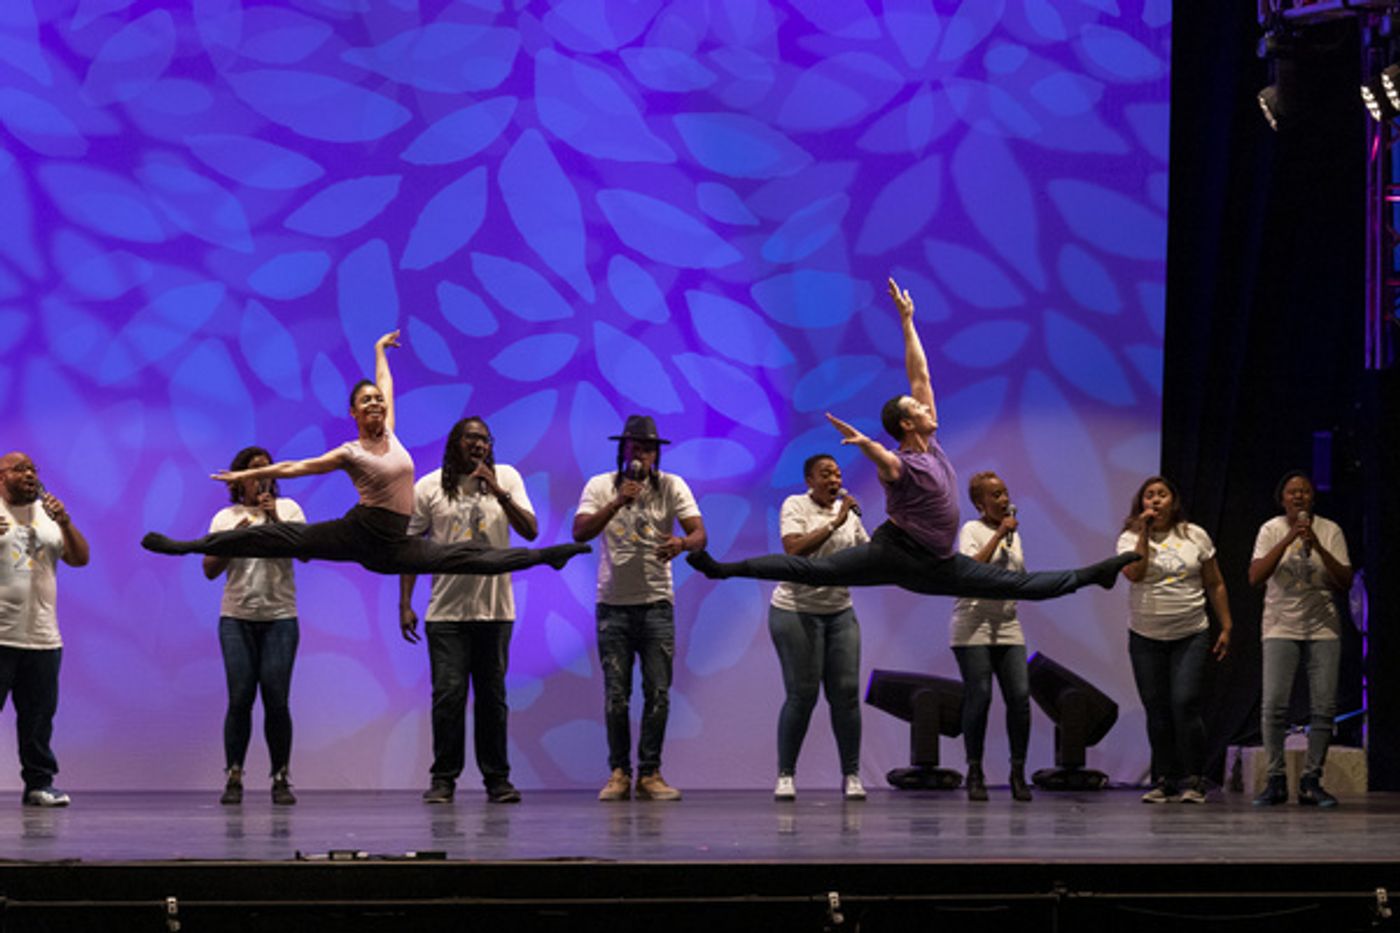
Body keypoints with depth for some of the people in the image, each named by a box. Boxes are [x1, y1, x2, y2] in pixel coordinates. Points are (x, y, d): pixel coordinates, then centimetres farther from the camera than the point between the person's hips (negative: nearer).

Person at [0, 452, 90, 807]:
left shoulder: (49, 514, 16)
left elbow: (80, 559, 10)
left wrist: (65, 522, -6)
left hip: (42, 636, 5)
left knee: (39, 714, 5)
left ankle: (39, 783, 11)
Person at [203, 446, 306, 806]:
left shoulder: (287, 508, 8)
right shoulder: (225, 518, 10)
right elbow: (210, 570, 5)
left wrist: (276, 519, -13)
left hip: (280, 618, -1)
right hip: (237, 618, 1)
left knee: (276, 699, -5)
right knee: (240, 699, -6)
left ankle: (281, 778, 3)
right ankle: (233, 778, 1)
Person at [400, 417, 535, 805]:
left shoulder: (506, 478, 5)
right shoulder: (429, 488, 3)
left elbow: (531, 532, -3)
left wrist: (498, 493, -16)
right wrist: (405, 604, 1)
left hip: (495, 609, 1)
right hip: (446, 611, -1)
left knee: (493, 696, 5)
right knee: (448, 694, -5)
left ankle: (497, 778, 12)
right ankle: (444, 778, 4)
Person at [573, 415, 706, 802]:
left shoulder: (672, 487, 2)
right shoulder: (600, 486, 2)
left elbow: (699, 533, -9)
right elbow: (580, 532, -12)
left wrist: (683, 543, -34)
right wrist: (618, 502, -24)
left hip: (656, 602, 0)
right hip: (613, 603, 0)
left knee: (658, 692, -3)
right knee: (616, 694, 0)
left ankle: (650, 774, 3)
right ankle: (619, 773, 7)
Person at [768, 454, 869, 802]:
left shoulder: (848, 511, 11)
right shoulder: (795, 506, -6)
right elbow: (794, 548, -22)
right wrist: (835, 523, -23)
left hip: (839, 611, 5)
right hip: (797, 611, -5)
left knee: (846, 692, -2)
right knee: (801, 695, -6)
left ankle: (851, 775, 4)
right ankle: (785, 775, 5)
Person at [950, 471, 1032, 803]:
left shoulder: (1013, 533, 16)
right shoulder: (972, 530, -3)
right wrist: (1000, 534, -19)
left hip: (1008, 626, 6)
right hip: (974, 626, -6)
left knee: (1020, 696, -6)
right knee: (978, 697, -9)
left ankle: (1018, 772, 1)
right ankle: (975, 773, 1)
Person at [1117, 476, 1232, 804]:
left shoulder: (1195, 536, 5)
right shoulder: (1131, 538, 2)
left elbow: (1215, 585, 9)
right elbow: (1133, 573, -18)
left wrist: (1226, 628, 5)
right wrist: (1144, 533, -15)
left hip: (1190, 635, -1)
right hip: (1146, 637, 1)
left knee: (1185, 704, -13)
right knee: (1157, 711, 2)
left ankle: (1193, 781, -4)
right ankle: (1163, 781, 11)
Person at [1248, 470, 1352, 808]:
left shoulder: (1330, 531, 1)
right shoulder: (1272, 530, 0)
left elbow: (1345, 583, -3)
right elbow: (1255, 577, -11)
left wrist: (1318, 547, -17)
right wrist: (1288, 539, -18)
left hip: (1323, 628, 1)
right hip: (1281, 628, -1)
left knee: (1324, 707, -4)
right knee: (1273, 705, -12)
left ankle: (1311, 781, 4)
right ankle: (1275, 780, -4)